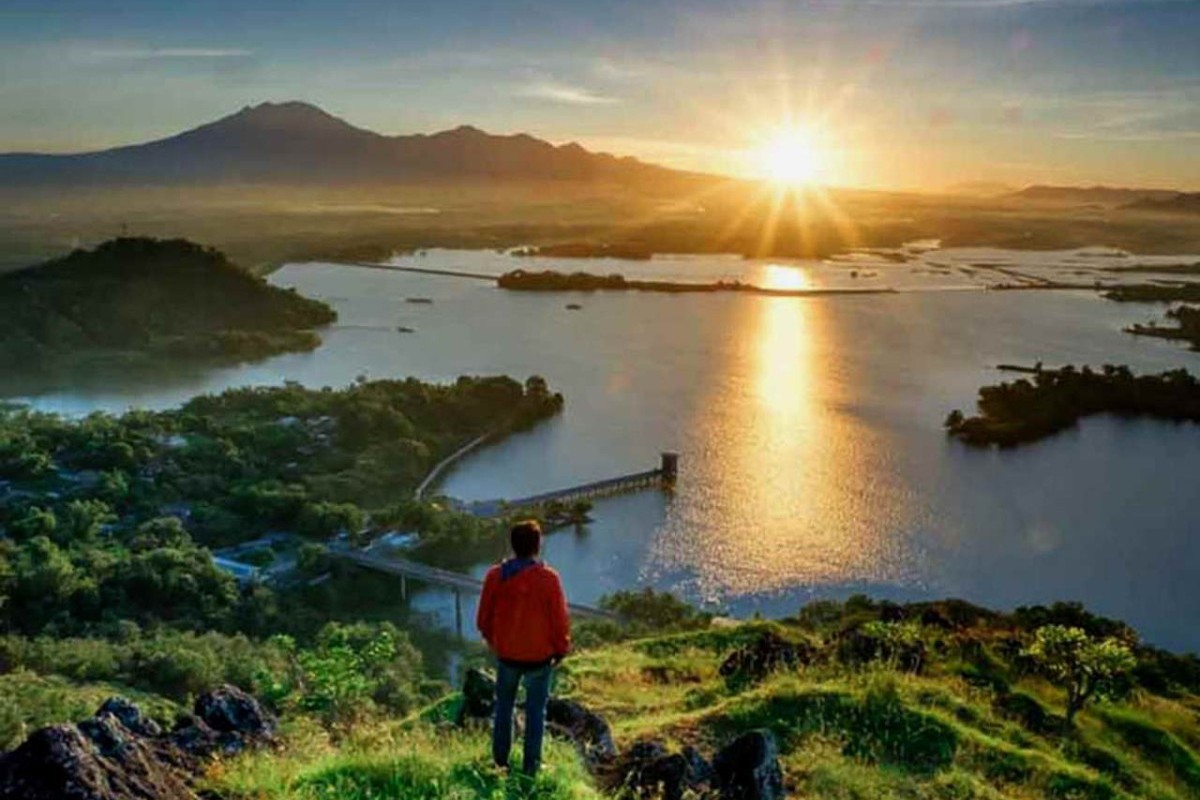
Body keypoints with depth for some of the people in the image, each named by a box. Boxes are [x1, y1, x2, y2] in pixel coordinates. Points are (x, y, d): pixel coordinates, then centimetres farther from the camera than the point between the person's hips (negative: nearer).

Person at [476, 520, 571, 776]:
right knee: (535, 711, 12)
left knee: (504, 706, 21)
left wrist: (492, 640, 18)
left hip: (506, 653, 3)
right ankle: (531, 766, 19)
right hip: (539, 656, -3)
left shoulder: (495, 575, -10)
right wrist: (561, 648, 5)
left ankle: (500, 760, 31)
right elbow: (559, 618, -12)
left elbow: (484, 617, 0)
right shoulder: (548, 578, -19)